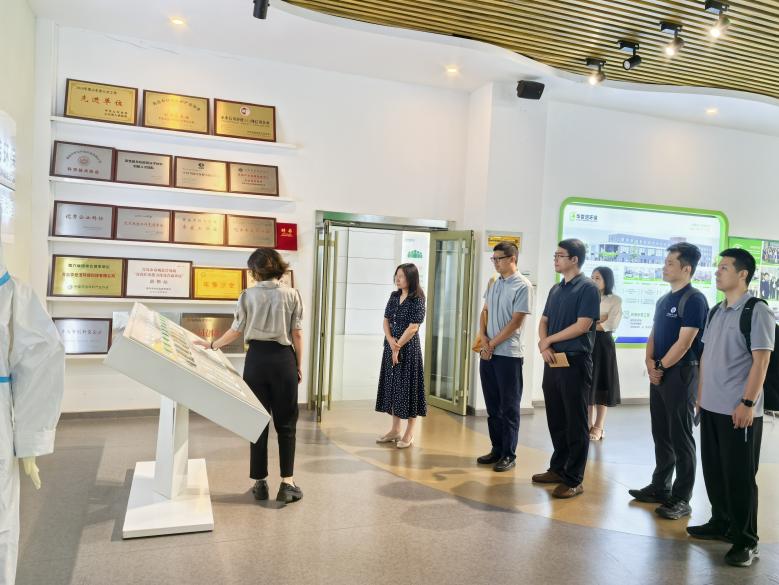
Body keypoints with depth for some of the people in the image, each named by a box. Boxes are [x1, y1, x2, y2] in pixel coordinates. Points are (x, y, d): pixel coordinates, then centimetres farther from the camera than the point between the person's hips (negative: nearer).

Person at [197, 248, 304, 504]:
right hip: (283, 359, -1)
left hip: (256, 358, 1)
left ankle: (260, 482, 16)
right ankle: (287, 483, 5)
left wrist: (211, 345, 19)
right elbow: (297, 334, -2)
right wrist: (299, 366, 8)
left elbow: (236, 331, 2)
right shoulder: (291, 294, -2)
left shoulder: (248, 295, -1)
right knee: (285, 423, 7)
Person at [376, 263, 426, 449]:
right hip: (391, 346, 7)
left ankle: (409, 433, 9)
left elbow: (413, 327, -14)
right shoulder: (394, 296, 9)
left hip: (408, 348, -7)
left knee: (408, 386, -2)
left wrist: (398, 347, -12)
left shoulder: (417, 299, -10)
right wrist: (390, 340, -9)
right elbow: (386, 321, 7)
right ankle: (395, 430, 22)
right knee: (392, 385, 11)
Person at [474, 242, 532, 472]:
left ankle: (509, 455, 13)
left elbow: (516, 322, -13)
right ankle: (497, 449, 24)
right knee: (492, 405, 13)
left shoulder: (522, 286, -10)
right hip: (487, 352, 7)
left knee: (509, 408, 3)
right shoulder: (493, 283, 11)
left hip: (508, 354, -6)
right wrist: (483, 339, -2)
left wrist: (492, 344, -10)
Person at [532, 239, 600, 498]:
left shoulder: (588, 288, -9)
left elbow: (582, 326, -16)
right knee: (556, 420, 14)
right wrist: (543, 347, -4)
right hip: (552, 361, 7)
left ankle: (574, 479, 9)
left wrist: (548, 340, -7)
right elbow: (543, 321, 15)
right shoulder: (555, 289, 14)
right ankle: (558, 468, 27)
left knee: (576, 424, 1)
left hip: (575, 362, -7)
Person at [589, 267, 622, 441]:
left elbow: (611, 325, -12)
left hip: (603, 345, -3)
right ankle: (589, 424, 15)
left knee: (601, 384, 3)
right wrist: (599, 321, -11)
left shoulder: (615, 300, -1)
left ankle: (599, 427, 10)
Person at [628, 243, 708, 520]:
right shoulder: (664, 300, 14)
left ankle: (682, 499, 7)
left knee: (680, 437, -1)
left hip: (681, 374, -8)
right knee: (661, 434, 14)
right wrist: (650, 363, -2)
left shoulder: (694, 299, -12)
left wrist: (660, 367, -10)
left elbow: (684, 342, -17)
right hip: (659, 374, 8)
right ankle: (660, 487, 26)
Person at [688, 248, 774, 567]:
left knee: (739, 476, 2)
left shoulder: (757, 310, -10)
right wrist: (700, 396, 15)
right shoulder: (716, 311, 12)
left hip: (739, 410, -7)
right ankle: (721, 524, 32)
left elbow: (761, 360, -14)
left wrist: (747, 403, -18)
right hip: (711, 407, 7)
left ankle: (745, 540, 14)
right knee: (714, 471, 16)